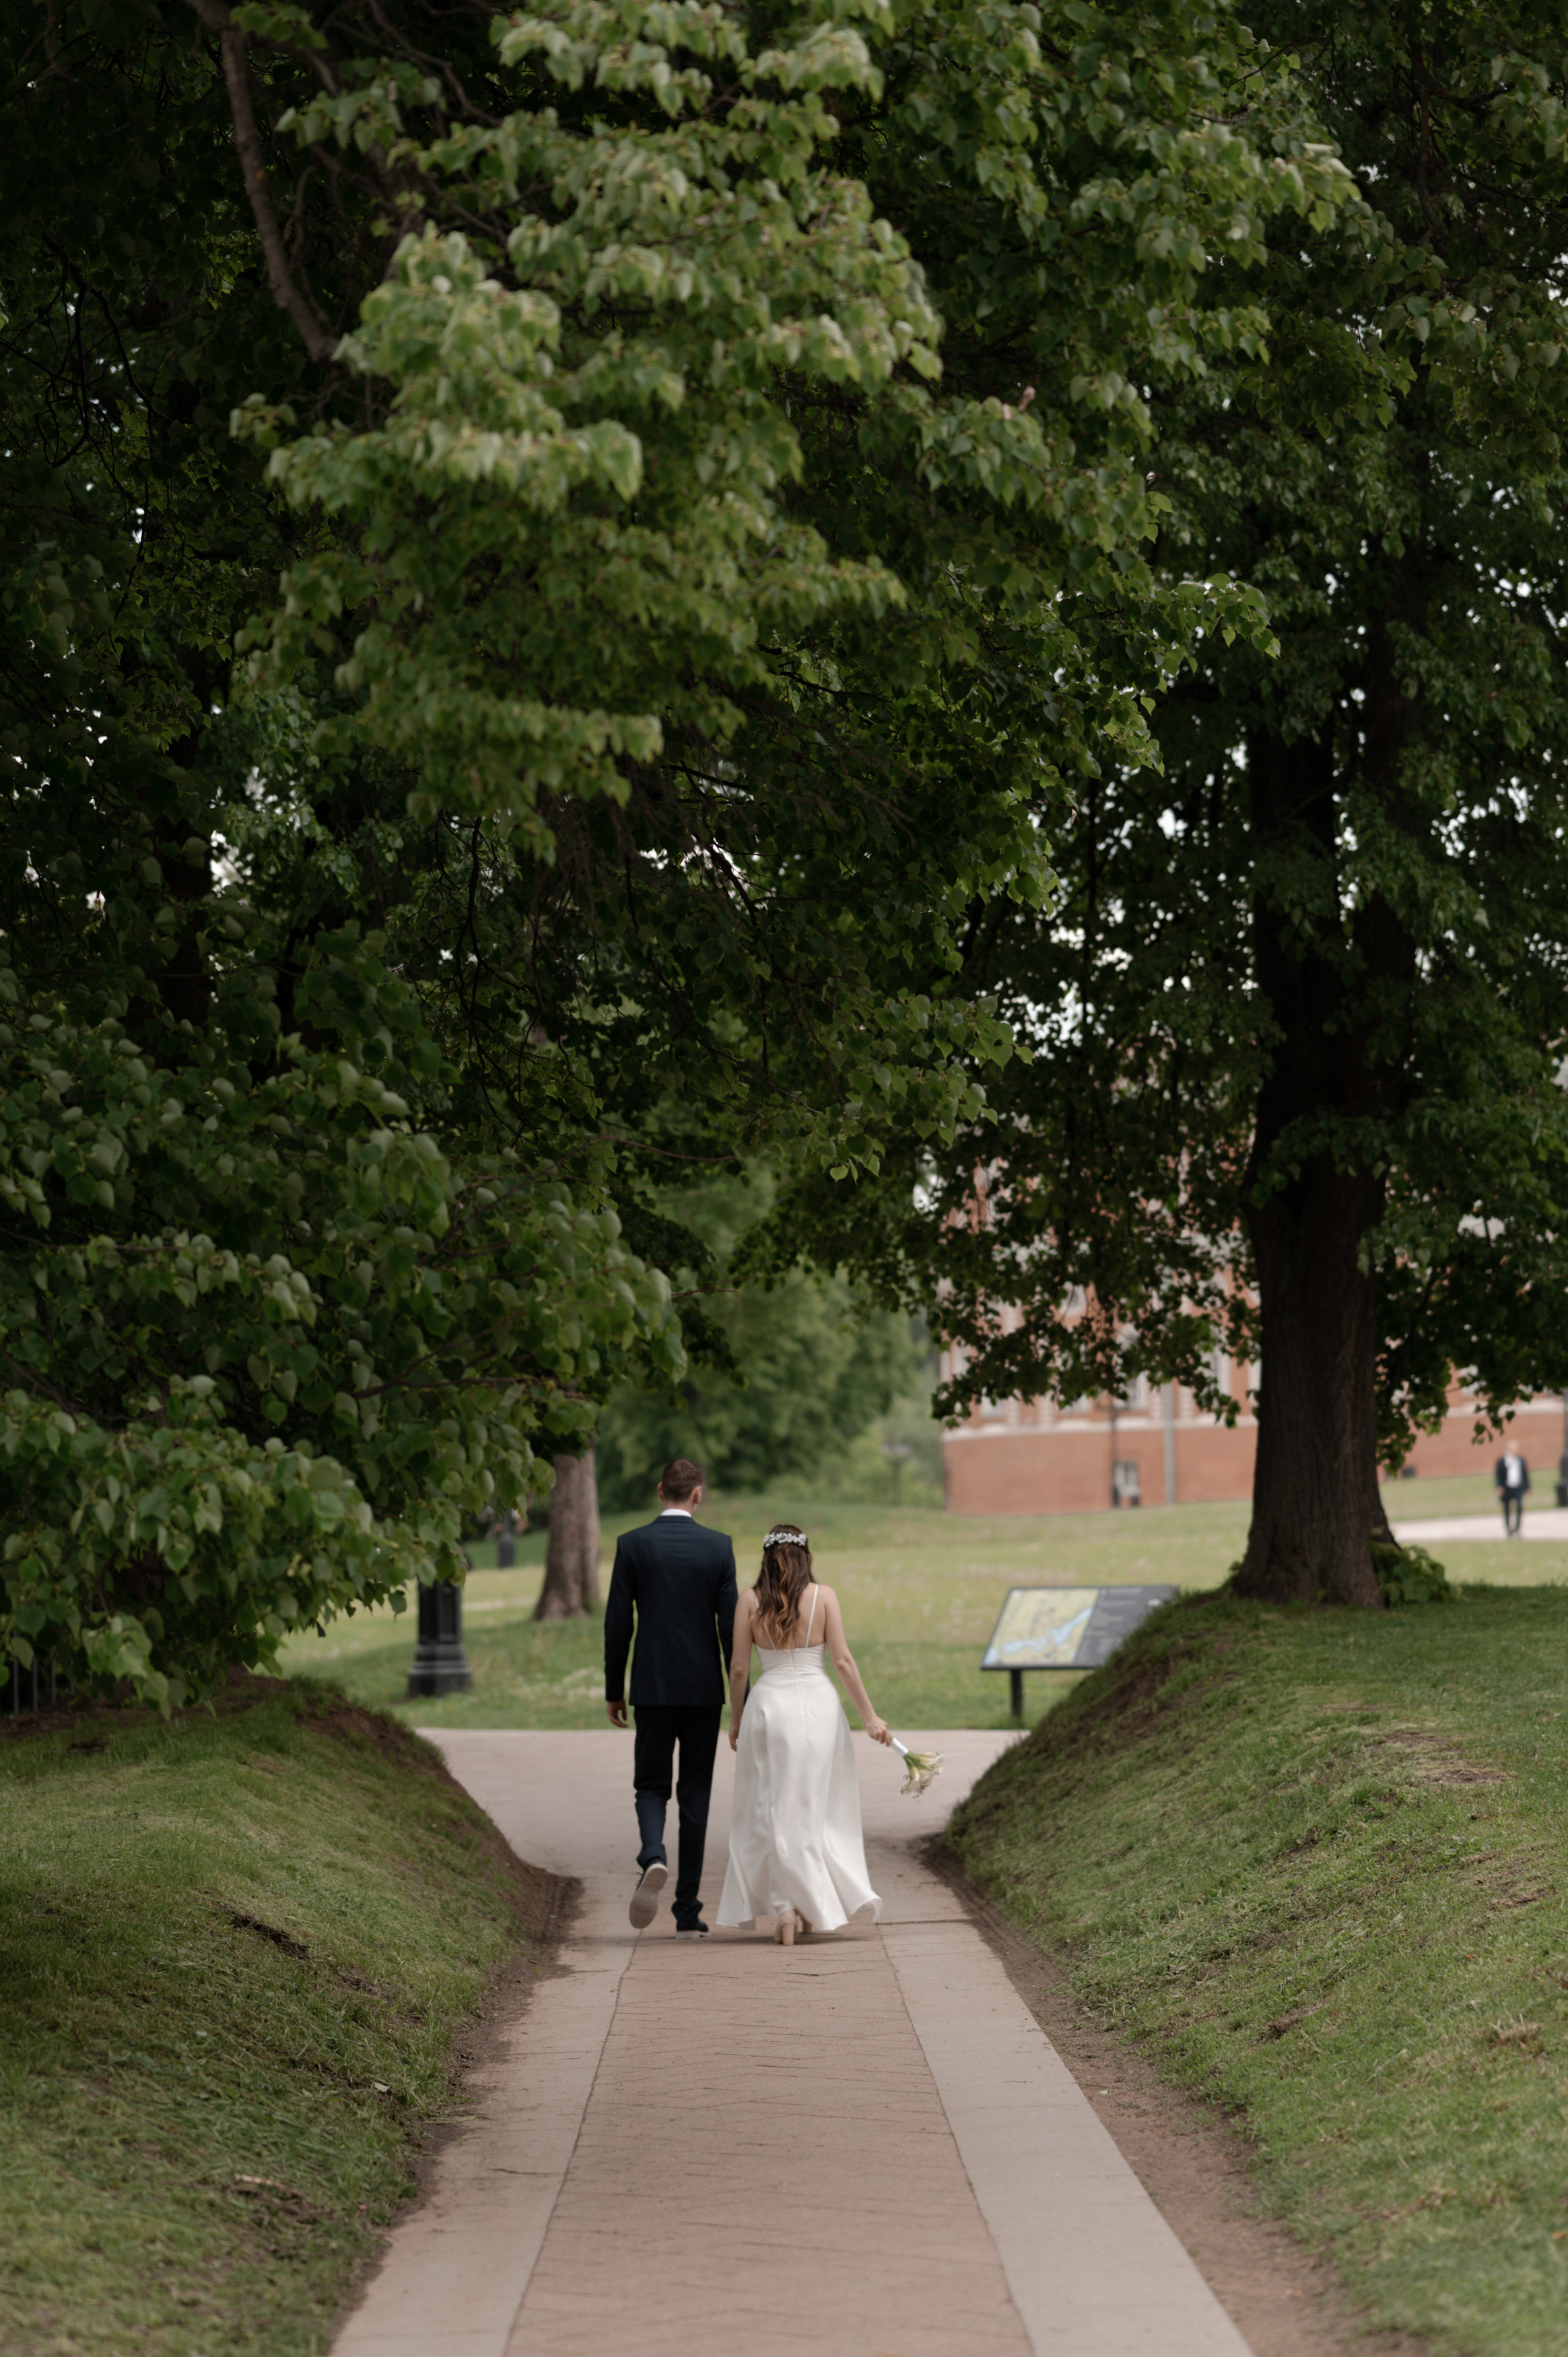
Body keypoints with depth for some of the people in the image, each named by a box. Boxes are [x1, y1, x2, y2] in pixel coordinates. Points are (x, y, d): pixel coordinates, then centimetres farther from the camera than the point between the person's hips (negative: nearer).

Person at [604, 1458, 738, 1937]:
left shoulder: (632, 1545, -3)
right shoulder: (718, 1547, -3)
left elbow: (617, 1623, -2)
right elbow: (730, 1623, -3)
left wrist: (614, 1690, 7)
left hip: (653, 1688, 0)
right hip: (704, 1688, 0)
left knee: (651, 1785, 12)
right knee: (695, 1794, 8)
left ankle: (653, 1855, -20)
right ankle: (688, 1910, 8)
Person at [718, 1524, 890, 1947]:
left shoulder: (750, 1601, -1)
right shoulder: (823, 1596, -3)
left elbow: (739, 1668, 0)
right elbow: (843, 1660, -5)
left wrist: (736, 1720, 13)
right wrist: (869, 1715, 0)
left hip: (769, 1703, 0)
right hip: (818, 1703, 0)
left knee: (774, 1811, 7)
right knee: (817, 1808, 12)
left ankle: (785, 1910, 0)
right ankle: (814, 1911, 16)